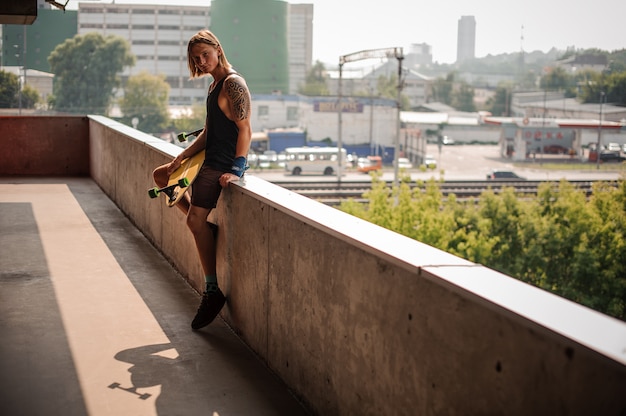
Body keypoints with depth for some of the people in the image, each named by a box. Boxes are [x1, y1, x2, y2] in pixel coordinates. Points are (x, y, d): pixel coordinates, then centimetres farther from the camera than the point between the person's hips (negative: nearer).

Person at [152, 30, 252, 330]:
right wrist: (181, 158, 9)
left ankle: (212, 292, -14)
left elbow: (245, 130, -20)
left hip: (224, 165, -11)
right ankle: (205, 229, 10)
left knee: (195, 218, -20)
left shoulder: (233, 84, -14)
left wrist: (236, 170, -27)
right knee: (160, 175, 23)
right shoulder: (214, 86, 16)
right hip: (208, 159, 11)